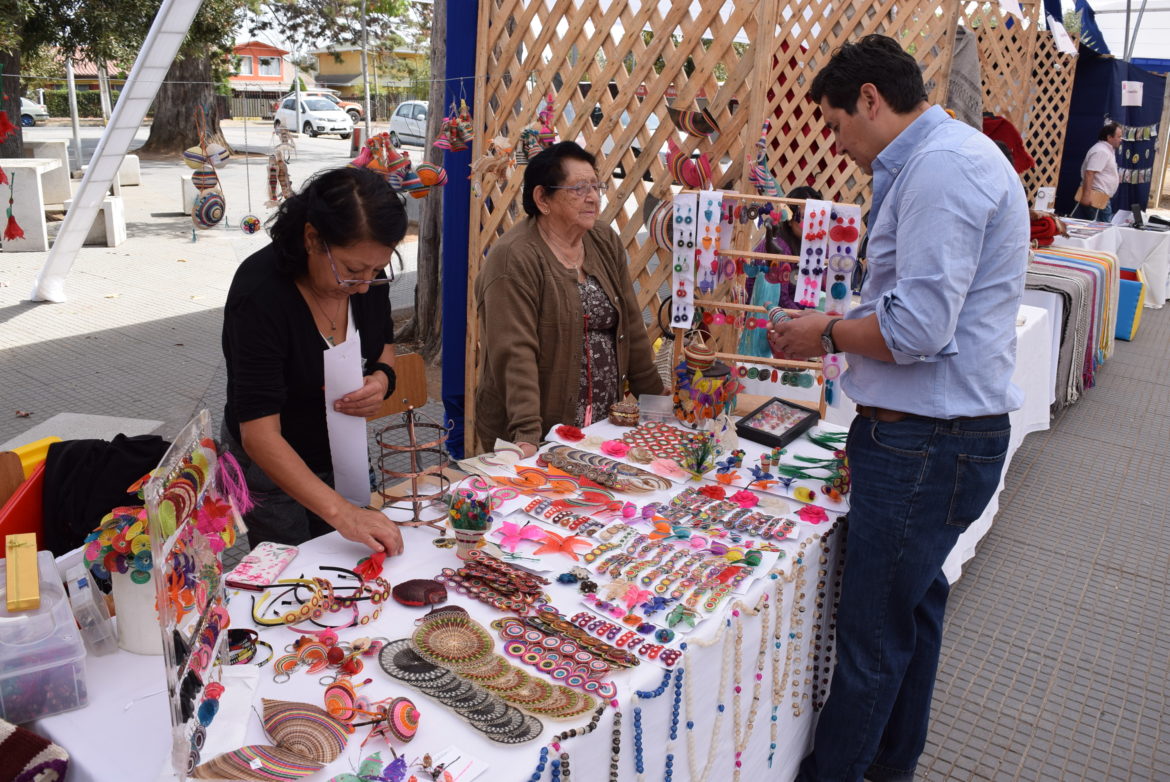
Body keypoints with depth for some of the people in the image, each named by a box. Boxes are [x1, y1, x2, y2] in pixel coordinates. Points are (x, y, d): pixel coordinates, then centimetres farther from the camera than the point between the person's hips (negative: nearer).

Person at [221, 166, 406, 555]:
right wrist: (340, 511, -44)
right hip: (273, 467, -5)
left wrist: (382, 378, -17)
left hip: (343, 456, 6)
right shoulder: (260, 294, -31)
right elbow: (259, 435, -35)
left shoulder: (367, 274, -14)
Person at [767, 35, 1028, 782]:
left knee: (872, 633, 3)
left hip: (926, 443, -11)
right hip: (931, 432, 11)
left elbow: (918, 327, -25)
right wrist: (839, 325, 12)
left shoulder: (943, 166, -19)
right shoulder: (945, 159, 15)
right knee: (914, 603, 23)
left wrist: (827, 335, -8)